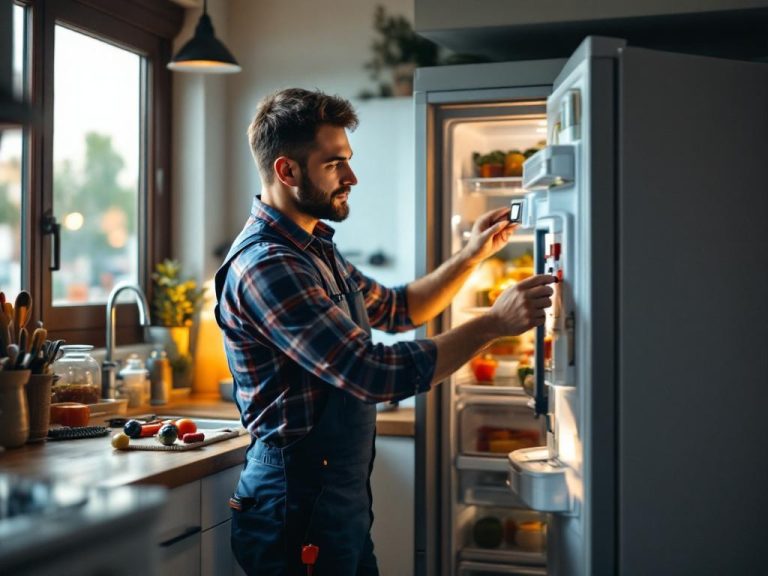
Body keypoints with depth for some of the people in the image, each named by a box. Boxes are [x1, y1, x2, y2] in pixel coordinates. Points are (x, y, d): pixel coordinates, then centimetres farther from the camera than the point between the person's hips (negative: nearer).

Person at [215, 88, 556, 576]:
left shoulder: (316, 248, 10)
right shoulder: (265, 266, -23)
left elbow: (397, 308, 22)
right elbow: (377, 374, -28)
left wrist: (473, 255, 9)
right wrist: (494, 323, -21)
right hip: (298, 505, -9)